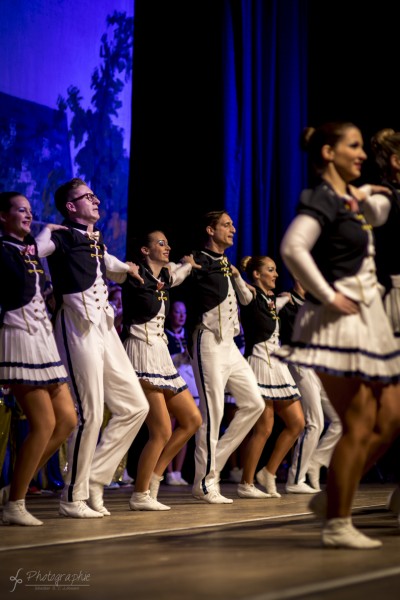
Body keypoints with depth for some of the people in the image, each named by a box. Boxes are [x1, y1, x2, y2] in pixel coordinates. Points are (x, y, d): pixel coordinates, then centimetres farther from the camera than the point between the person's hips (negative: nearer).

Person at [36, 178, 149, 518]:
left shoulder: (97, 241, 18)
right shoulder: (58, 235, -4)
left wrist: (127, 269, 25)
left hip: (105, 327, 8)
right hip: (78, 328, -8)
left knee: (135, 406, 7)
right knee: (90, 414, -9)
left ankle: (94, 479, 14)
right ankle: (74, 498, 4)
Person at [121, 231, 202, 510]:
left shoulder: (164, 278, 17)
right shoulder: (135, 276, -5)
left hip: (161, 355, 9)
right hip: (143, 353, -9)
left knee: (192, 420, 8)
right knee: (163, 432, -10)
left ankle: (153, 478, 12)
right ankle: (141, 495, 2)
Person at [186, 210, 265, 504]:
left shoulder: (227, 265, 20)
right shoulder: (199, 261, -5)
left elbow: (247, 299, 27)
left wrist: (236, 275, 15)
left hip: (230, 345, 9)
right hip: (209, 342, -9)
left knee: (254, 404, 7)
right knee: (213, 412, -8)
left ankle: (214, 464, 13)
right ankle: (204, 481, 1)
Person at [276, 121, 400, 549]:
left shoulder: (348, 199, 16)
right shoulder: (322, 198, -12)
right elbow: (292, 248, -28)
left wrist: (361, 195, 24)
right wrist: (328, 297, -22)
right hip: (339, 322, -10)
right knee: (359, 428, -8)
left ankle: (333, 498, 17)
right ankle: (337, 526, 1)